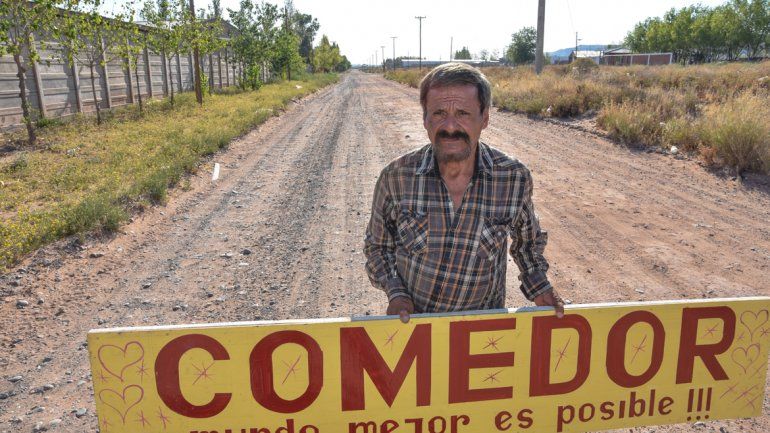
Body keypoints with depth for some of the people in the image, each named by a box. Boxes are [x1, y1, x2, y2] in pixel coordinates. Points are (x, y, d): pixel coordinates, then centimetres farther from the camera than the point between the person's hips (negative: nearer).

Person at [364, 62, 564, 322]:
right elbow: (378, 245, 3)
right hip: (409, 321, -1)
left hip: (484, 324, 1)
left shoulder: (515, 178, -11)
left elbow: (527, 240, 10)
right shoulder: (395, 178, -13)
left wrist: (539, 287, -1)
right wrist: (396, 292, -10)